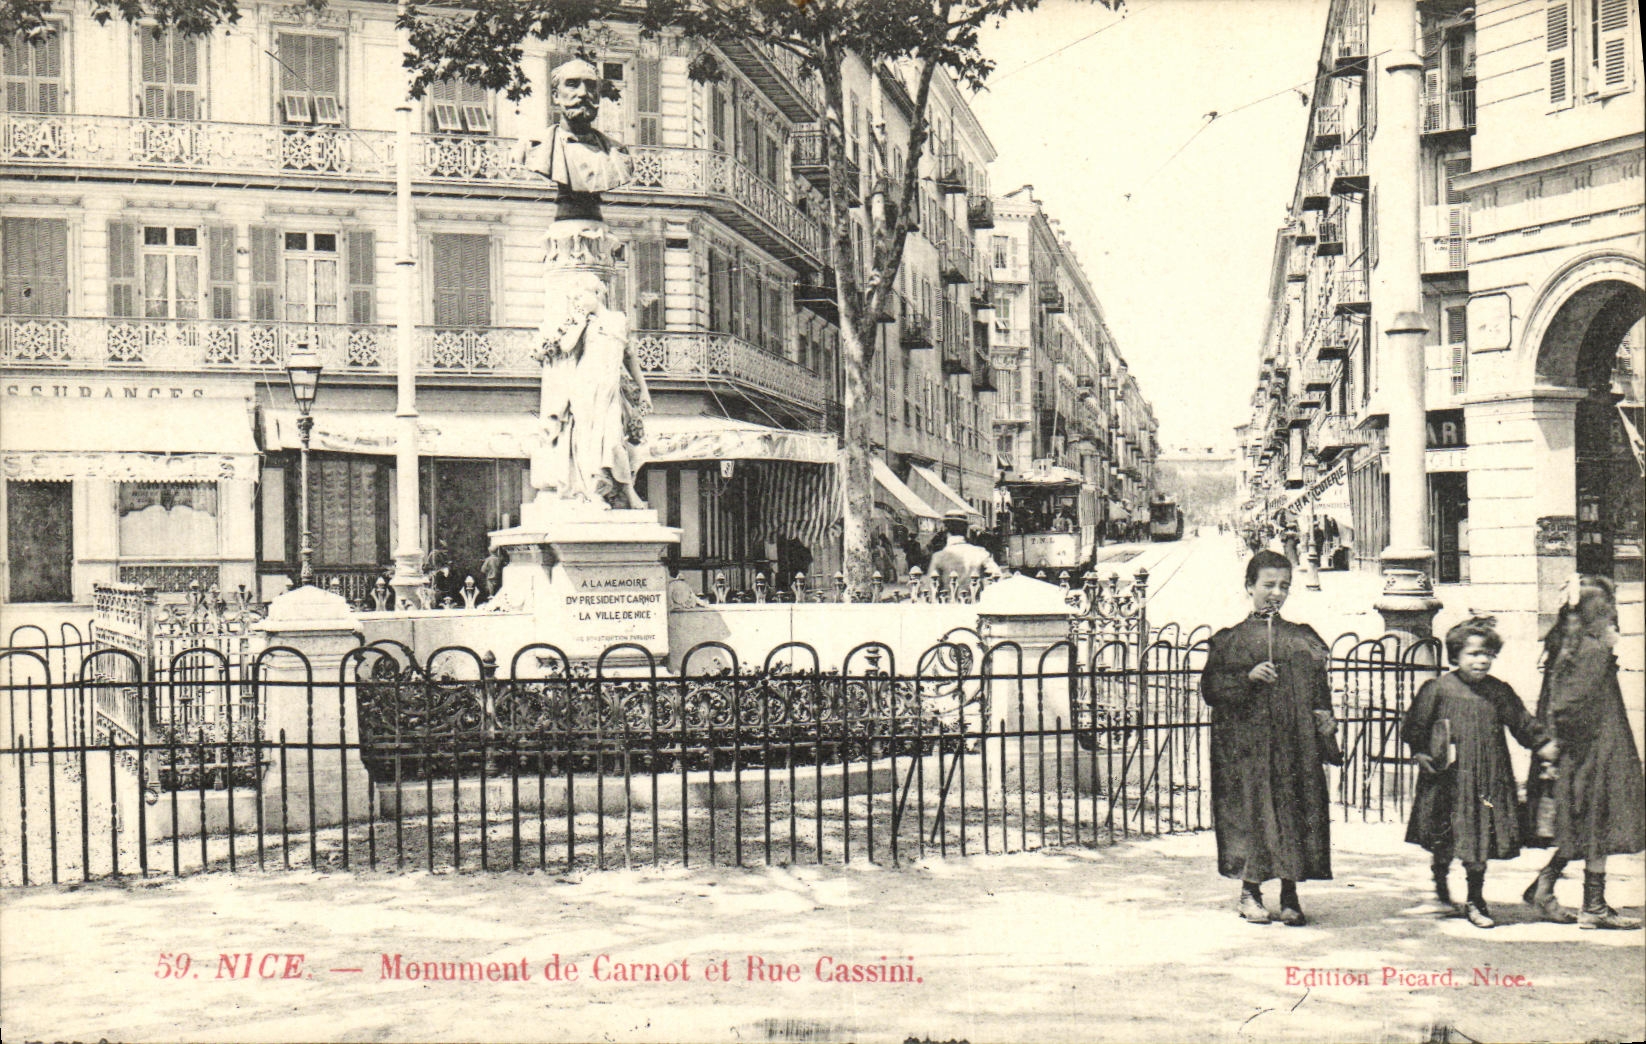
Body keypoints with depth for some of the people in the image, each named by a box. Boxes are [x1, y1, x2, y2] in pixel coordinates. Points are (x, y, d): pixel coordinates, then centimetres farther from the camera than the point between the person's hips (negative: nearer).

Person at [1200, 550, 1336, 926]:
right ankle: (1250, 893, 12)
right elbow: (1210, 689, -3)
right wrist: (1248, 678, -15)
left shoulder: (1304, 638, 12)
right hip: (1248, 745, -3)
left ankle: (1290, 894, 13)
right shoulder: (1231, 640, 2)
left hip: (1297, 743, 3)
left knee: (1298, 809, 2)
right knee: (1252, 809, -2)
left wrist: (1325, 726, 1)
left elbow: (1320, 691, 14)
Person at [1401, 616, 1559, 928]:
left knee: (1480, 842, 3)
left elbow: (1524, 726, 7)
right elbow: (1413, 728, 2)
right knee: (1444, 841, 6)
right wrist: (1420, 755, -5)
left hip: (1487, 780, 2)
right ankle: (1441, 884, 33)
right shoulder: (1437, 689, -4)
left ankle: (1475, 900, 17)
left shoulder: (1499, 692, 3)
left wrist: (1547, 747, -4)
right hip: (1447, 778, -2)